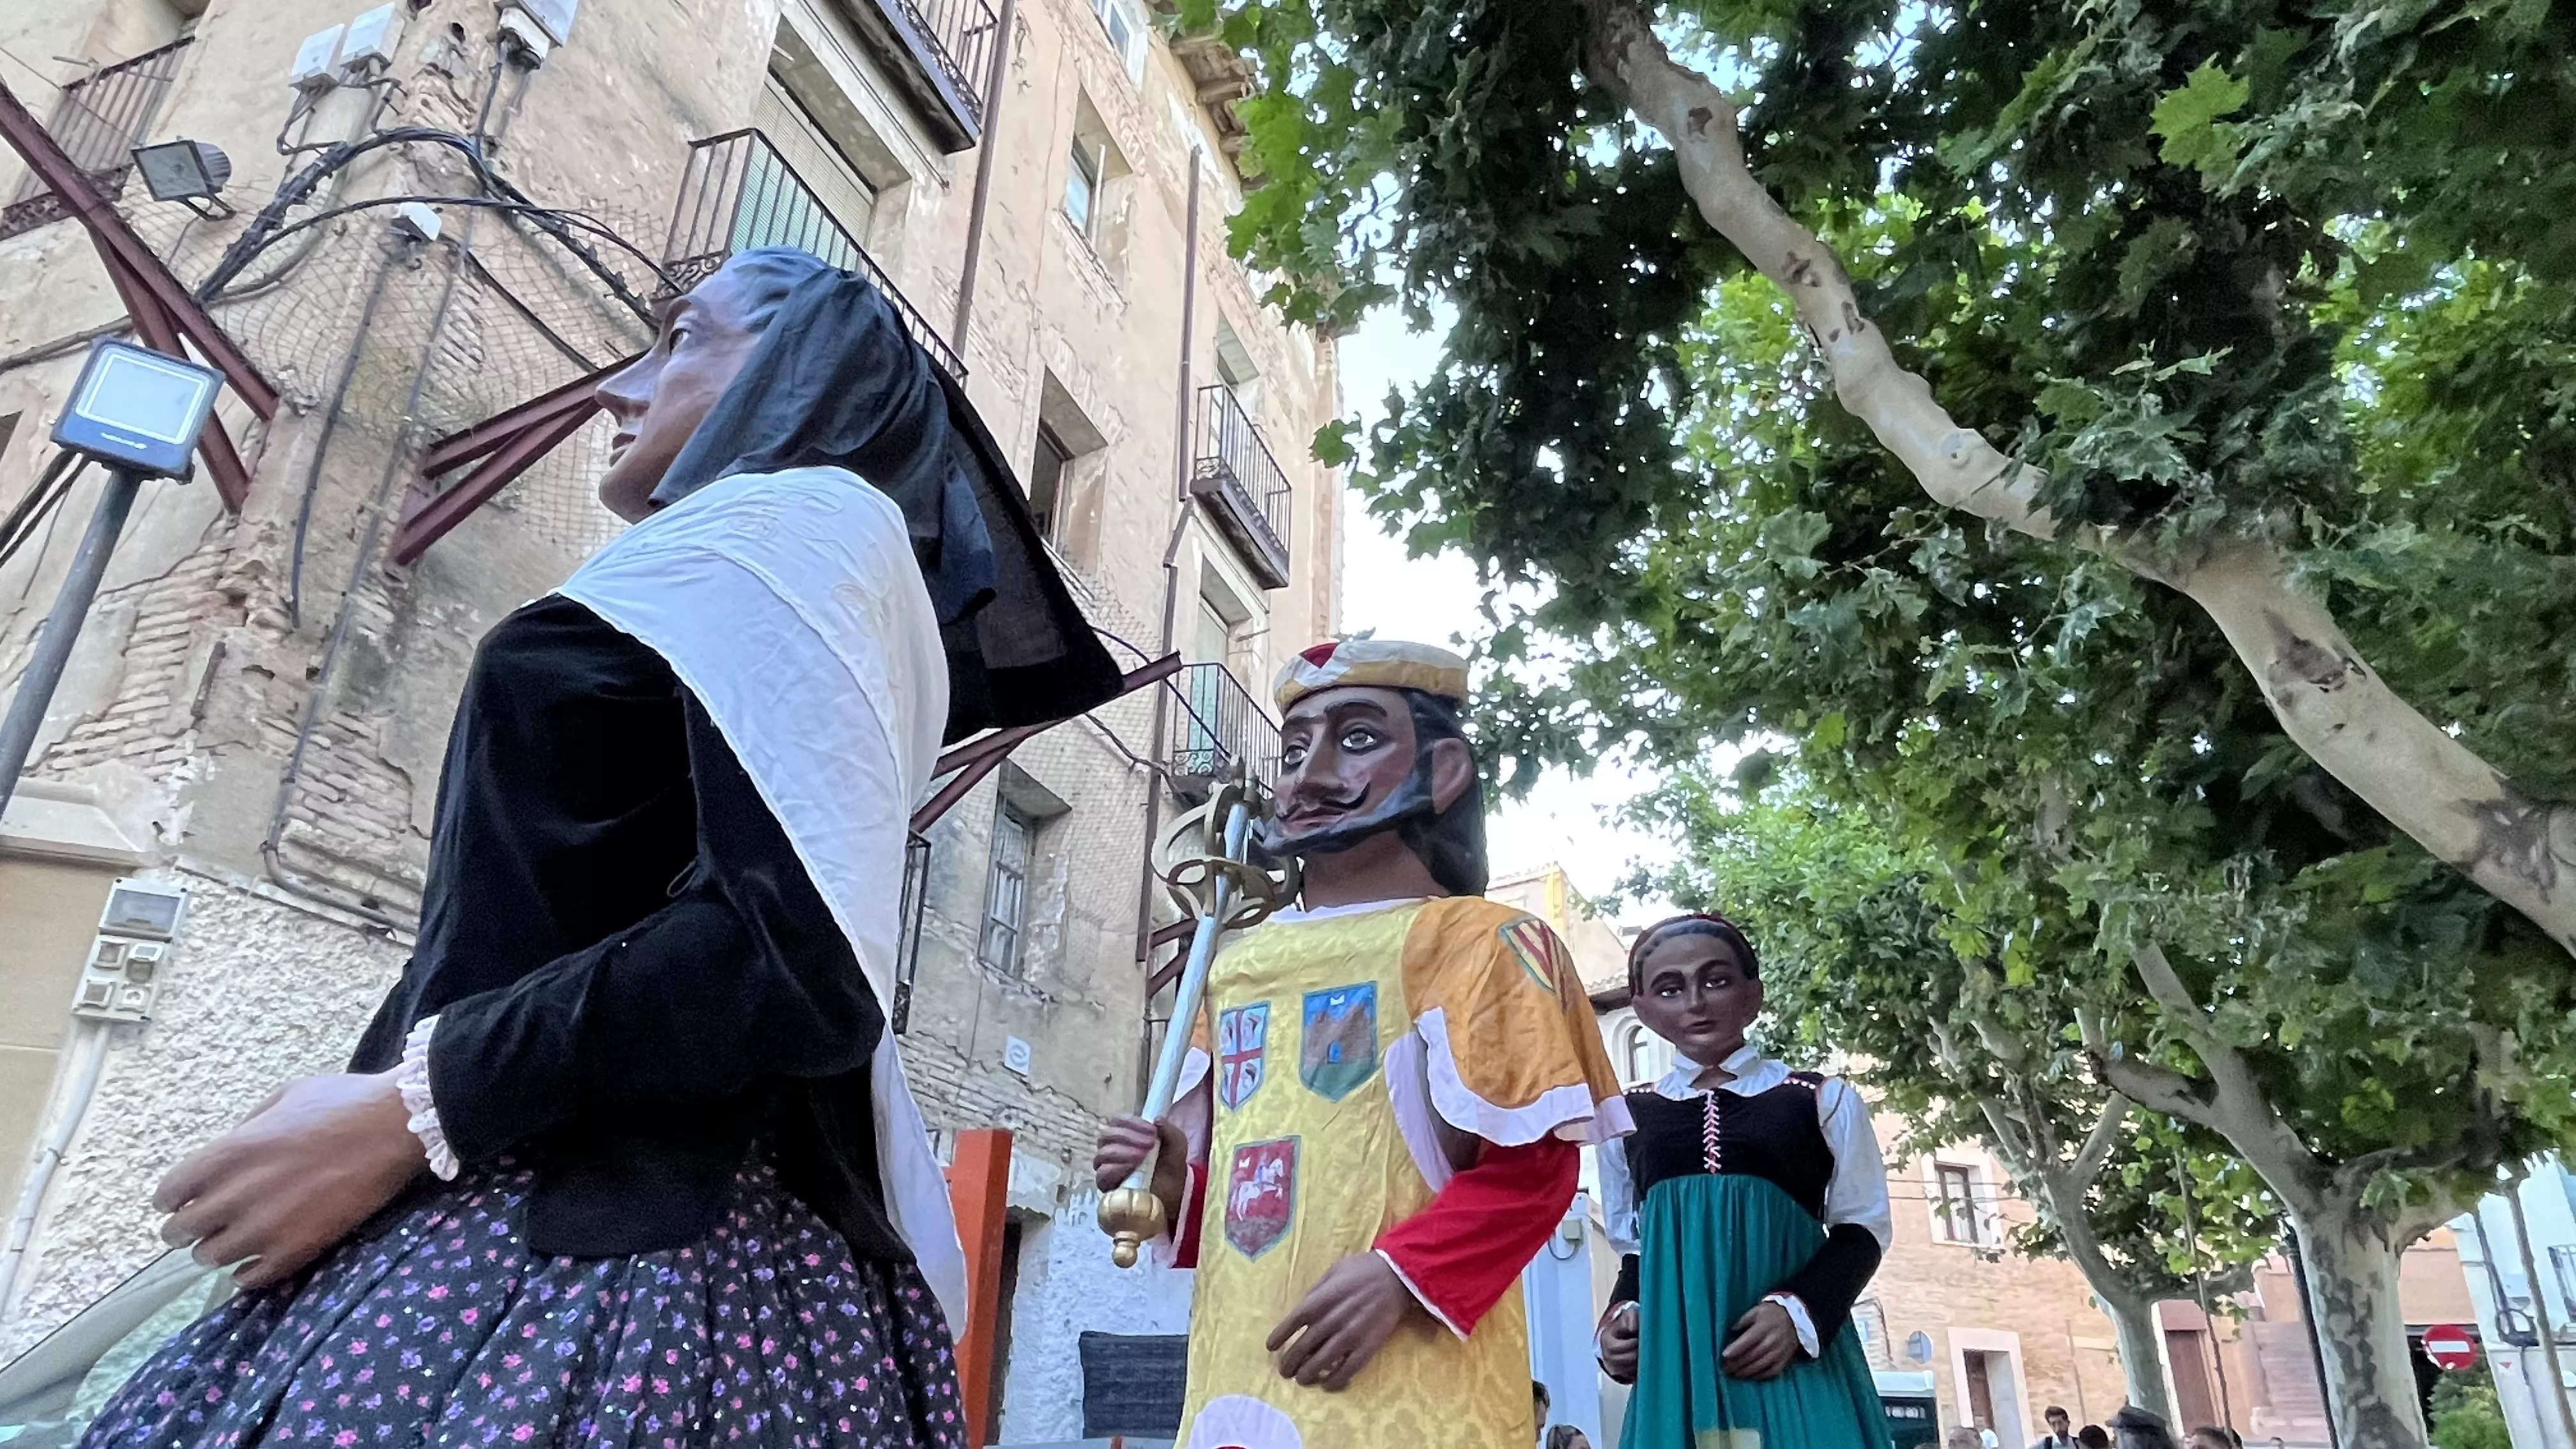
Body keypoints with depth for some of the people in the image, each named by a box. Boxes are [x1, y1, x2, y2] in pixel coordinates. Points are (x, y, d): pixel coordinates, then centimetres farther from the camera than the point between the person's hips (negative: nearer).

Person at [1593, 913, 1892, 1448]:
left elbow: (1861, 1228, 5)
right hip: (1676, 1355, 2)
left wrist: (1798, 1309, -11)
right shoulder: (1627, 1119, 9)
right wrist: (1619, 1318, -2)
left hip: (1795, 1351, -1)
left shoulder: (1824, 1100, 4)